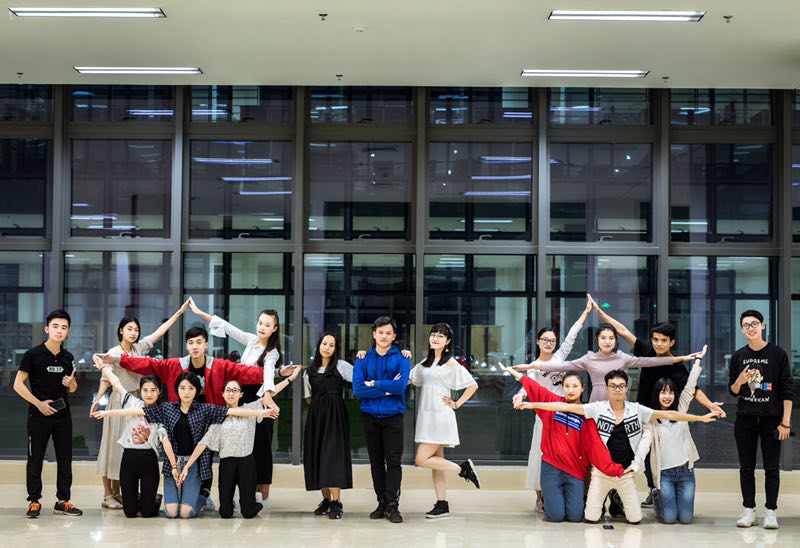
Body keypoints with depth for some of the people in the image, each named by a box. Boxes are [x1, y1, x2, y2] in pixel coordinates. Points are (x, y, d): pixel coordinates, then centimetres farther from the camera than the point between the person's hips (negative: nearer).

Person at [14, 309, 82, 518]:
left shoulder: (68, 358, 7)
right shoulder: (33, 354, -7)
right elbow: (18, 385, -8)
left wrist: (71, 383, -8)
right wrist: (39, 403, -14)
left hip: (63, 414, 4)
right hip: (39, 414, -4)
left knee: (65, 459, 6)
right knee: (35, 459, 2)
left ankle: (63, 501, 15)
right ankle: (34, 501, 11)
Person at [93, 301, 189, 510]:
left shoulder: (139, 348, 6)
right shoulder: (113, 353, -6)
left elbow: (160, 331, 6)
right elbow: (106, 379, -8)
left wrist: (179, 311, 3)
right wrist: (97, 399, -24)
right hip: (120, 401, -6)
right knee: (114, 446, -2)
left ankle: (116, 493, 15)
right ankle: (107, 495, 3)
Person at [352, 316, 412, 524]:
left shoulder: (401, 359, 0)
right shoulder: (363, 360, 5)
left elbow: (401, 385, -16)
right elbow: (357, 388, -8)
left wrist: (374, 384, -10)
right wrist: (386, 388, -13)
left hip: (393, 416, -3)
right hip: (370, 417, 3)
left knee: (393, 461, -6)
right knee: (376, 462, 8)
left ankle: (393, 505, -5)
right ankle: (382, 503, 16)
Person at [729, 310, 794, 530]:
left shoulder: (777, 354, -4)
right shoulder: (738, 356, 6)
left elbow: (788, 390, -4)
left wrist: (785, 421, -9)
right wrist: (739, 381, -12)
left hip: (771, 419, -3)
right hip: (745, 419, 3)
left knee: (771, 467, 1)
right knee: (746, 467, 5)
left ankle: (771, 512, 7)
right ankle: (749, 510, 12)